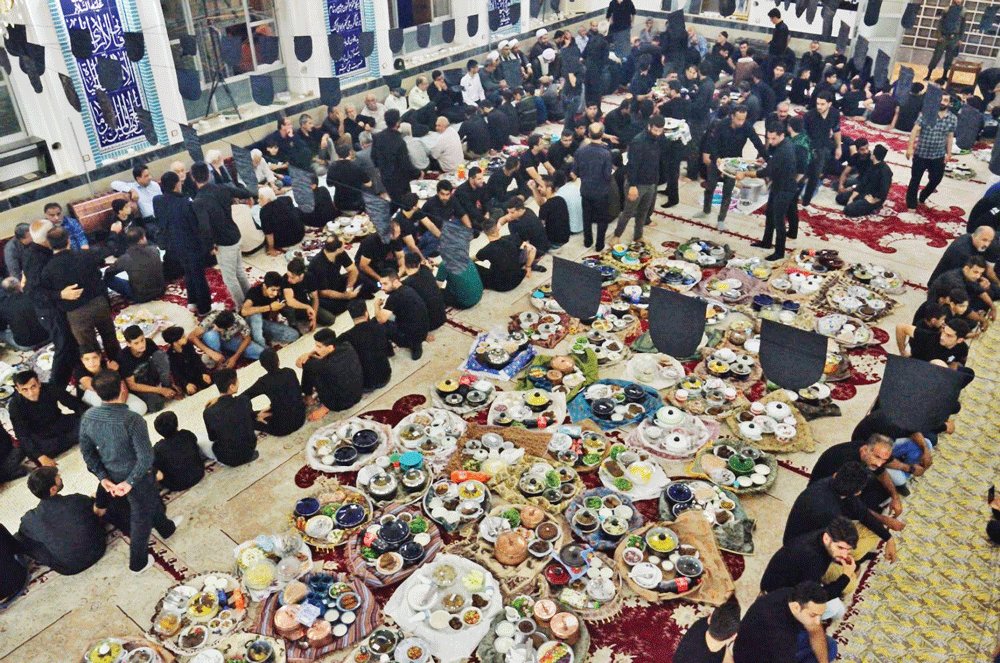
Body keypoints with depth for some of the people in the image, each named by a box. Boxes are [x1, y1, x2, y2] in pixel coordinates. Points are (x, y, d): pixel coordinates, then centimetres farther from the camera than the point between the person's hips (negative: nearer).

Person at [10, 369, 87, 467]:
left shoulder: (50, 389, -19)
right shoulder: (15, 405, -22)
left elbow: (77, 404, -13)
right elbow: (23, 436, -26)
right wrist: (41, 457, -39)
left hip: (61, 424, 1)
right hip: (40, 436, -1)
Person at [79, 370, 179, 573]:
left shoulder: (88, 417, -16)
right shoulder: (132, 420, -35)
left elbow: (86, 450, -4)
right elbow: (146, 458, -31)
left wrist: (103, 476, 1)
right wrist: (130, 482, -19)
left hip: (112, 474, 6)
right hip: (137, 476, -6)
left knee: (152, 500, 33)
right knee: (142, 517, 20)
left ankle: (166, 528, 59)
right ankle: (138, 563, 38)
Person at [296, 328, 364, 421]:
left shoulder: (330, 364, -34)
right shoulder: (347, 347, -14)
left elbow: (299, 363, -17)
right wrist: (310, 353, -8)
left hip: (343, 402, -7)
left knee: (309, 369, -10)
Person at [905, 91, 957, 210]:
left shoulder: (953, 119, 0)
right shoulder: (926, 113, -11)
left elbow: (950, 137, 9)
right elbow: (915, 130, -10)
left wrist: (948, 153, 11)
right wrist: (910, 147, -16)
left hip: (939, 156, 3)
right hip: (921, 153, -3)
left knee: (936, 179, 12)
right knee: (915, 179, 7)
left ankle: (922, 198, 36)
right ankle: (911, 204, 20)